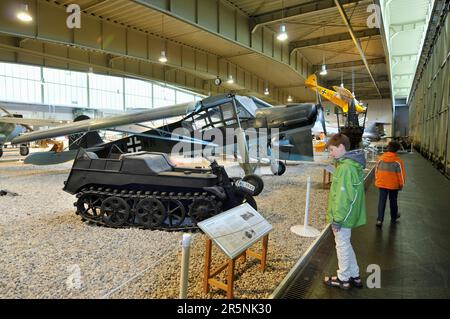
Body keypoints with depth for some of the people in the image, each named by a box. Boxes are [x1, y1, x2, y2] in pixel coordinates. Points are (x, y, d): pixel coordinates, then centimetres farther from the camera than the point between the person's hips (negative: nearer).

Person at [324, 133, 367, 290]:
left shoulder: (346, 167, -23)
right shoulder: (352, 164, 9)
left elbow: (344, 196, -25)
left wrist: (337, 218, -19)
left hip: (343, 216, -10)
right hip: (348, 214, 10)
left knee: (342, 245, 6)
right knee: (345, 244, 21)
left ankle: (343, 279, 23)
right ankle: (355, 276, 33)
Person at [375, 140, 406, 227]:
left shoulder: (381, 158, -5)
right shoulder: (398, 161, -12)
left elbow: (376, 170, 4)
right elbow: (401, 174, -7)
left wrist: (377, 180, 17)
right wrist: (401, 184, 6)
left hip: (381, 184, 1)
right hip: (393, 184, -1)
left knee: (382, 201, 5)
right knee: (393, 201, 16)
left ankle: (379, 220, -3)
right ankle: (394, 218, 33)